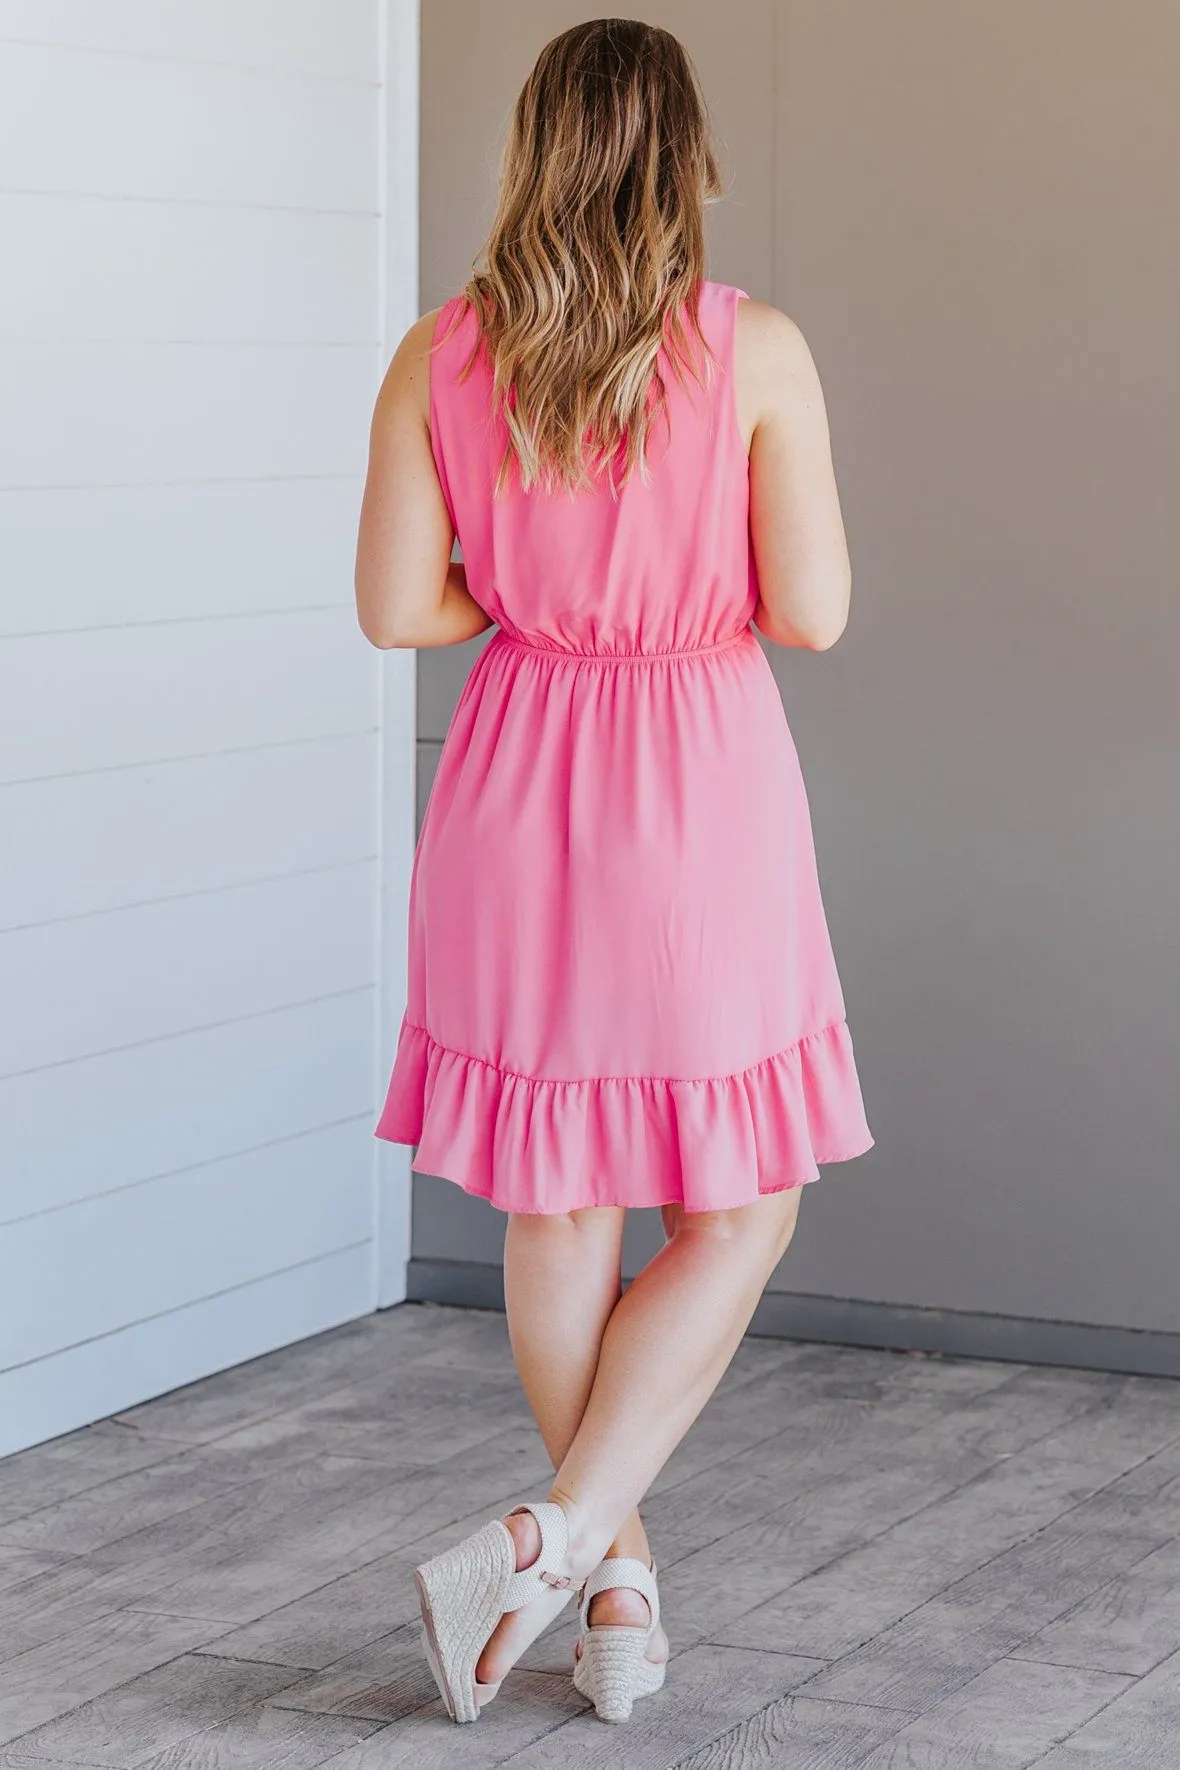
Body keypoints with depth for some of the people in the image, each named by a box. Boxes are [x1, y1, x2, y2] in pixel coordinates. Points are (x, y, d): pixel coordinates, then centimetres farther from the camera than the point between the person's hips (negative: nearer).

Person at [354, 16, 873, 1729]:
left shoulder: (442, 355, -3)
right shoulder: (756, 352, -10)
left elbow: (396, 607, -3)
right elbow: (811, 612, -10)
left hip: (517, 789, 3)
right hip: (701, 805, -3)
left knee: (557, 1210, 14)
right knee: (737, 1214, 10)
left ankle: (623, 1584, 21)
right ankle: (555, 1536, -4)